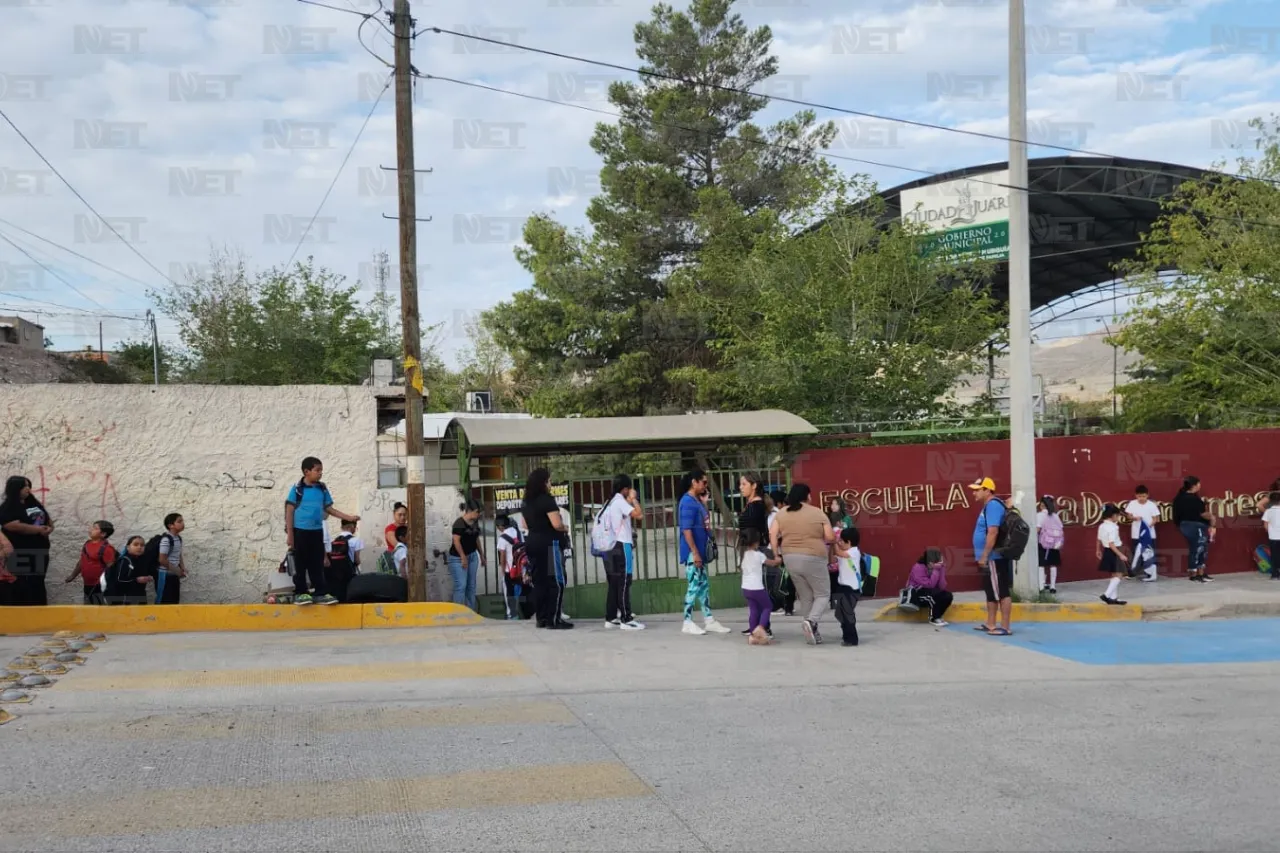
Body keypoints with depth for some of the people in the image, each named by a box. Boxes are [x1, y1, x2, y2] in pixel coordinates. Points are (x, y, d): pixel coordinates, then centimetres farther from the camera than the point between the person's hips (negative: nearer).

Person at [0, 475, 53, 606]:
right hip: (20, 554, -7)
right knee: (22, 586, -7)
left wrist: (49, 528, -5)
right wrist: (39, 529, -17)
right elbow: (15, 526, -23)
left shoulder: (34, 504, 15)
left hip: (40, 551, 7)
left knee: (38, 584, 10)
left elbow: (48, 520, 19)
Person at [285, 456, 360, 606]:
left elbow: (329, 509, 12)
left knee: (318, 564, 6)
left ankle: (321, 593, 8)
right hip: (300, 531, -4)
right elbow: (289, 511, -5)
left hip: (317, 531, 4)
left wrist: (348, 517, 4)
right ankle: (300, 593, 10)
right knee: (301, 564, 3)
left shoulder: (323, 489, 7)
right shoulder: (297, 488, -8)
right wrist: (290, 534, -8)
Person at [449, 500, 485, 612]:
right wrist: (463, 557, -20)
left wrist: (482, 555, 19)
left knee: (471, 586, 9)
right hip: (458, 558, -8)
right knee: (461, 585, -10)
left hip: (472, 556, 8)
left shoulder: (475, 522, 8)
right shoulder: (459, 523, -17)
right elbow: (456, 541, -21)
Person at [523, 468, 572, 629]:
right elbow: (557, 524, -21)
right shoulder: (547, 499, -15)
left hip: (532, 543, 8)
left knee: (539, 582, 11)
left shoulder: (525, 502, 11)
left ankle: (542, 618, 14)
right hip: (549, 543, -8)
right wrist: (565, 529, -2)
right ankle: (554, 620, -4)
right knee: (556, 582, -2)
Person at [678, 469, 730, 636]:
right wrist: (695, 553, -22)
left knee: (704, 585, 12)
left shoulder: (698, 500, 14)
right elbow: (686, 530, -21)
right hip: (692, 553, -10)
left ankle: (709, 621, 18)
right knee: (694, 586, -5)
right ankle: (688, 623, 2)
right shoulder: (688, 502, -15)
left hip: (701, 551, 10)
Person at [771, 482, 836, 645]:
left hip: (790, 559, 4)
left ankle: (813, 632, 17)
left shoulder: (781, 513, 6)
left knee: (805, 597, 16)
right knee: (823, 595, 7)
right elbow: (830, 537, -5)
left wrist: (776, 555, 4)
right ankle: (811, 621, -18)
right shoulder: (818, 513, -3)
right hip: (813, 559, -4)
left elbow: (773, 535, -2)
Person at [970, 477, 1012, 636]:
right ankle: (990, 624, 23)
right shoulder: (989, 506, 17)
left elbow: (993, 532, -24)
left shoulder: (993, 505, -16)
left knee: (1002, 592, -7)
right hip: (990, 558, 11)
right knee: (991, 591, 15)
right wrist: (983, 557, 22)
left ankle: (1005, 627, -5)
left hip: (994, 558, -11)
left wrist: (984, 556, -23)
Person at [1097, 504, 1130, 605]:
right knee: (1118, 575, -6)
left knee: (1114, 575, 16)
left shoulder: (1102, 526, 6)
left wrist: (1098, 551, 32)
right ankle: (1107, 595, -16)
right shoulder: (1112, 528, -20)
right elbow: (1111, 544, -25)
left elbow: (1099, 540, 17)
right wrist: (1121, 555, -26)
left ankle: (1113, 598, 17)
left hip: (1106, 552, 9)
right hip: (1113, 552, -9)